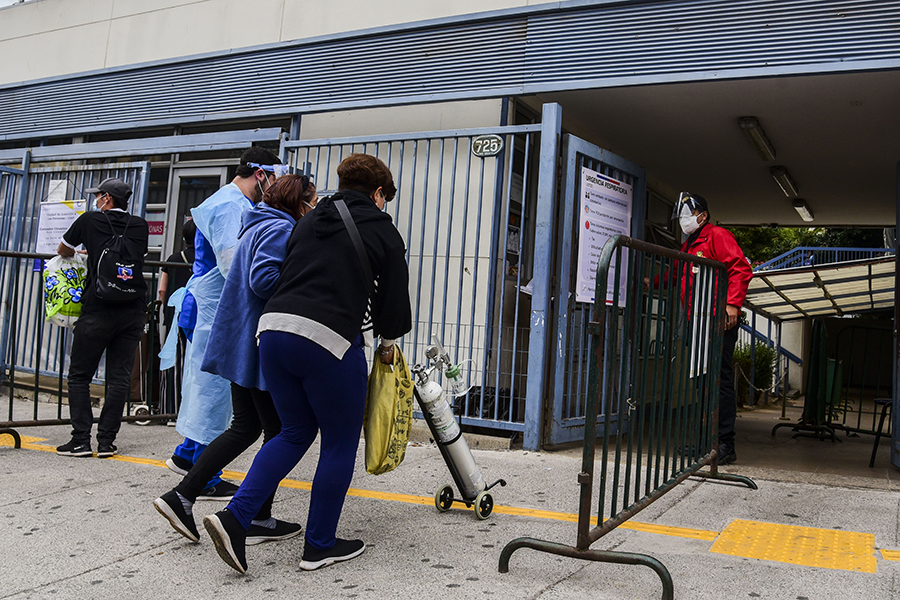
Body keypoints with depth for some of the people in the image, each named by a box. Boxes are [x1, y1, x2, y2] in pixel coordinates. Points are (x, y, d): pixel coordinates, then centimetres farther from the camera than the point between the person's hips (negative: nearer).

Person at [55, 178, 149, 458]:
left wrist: (79, 255, 40)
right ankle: (106, 441, 6)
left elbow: (63, 250, 17)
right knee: (119, 378, 6)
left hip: (98, 309, -3)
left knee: (79, 376, 7)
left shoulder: (90, 220, 2)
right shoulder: (140, 226, 10)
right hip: (133, 311, 3)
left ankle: (81, 440, 3)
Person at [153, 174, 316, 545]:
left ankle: (182, 496, 11)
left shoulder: (260, 225, 21)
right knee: (278, 431, 2)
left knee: (245, 427, 14)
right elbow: (263, 279, -25)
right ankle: (259, 521, 10)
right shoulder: (280, 229, -12)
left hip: (241, 344, 10)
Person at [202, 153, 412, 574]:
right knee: (340, 444, 10)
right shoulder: (382, 231, 7)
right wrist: (387, 344, 25)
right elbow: (395, 295, 8)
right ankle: (320, 546, 19)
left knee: (295, 433, 20)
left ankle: (235, 517, 8)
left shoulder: (308, 222, 22)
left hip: (273, 325, 6)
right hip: (329, 338, -6)